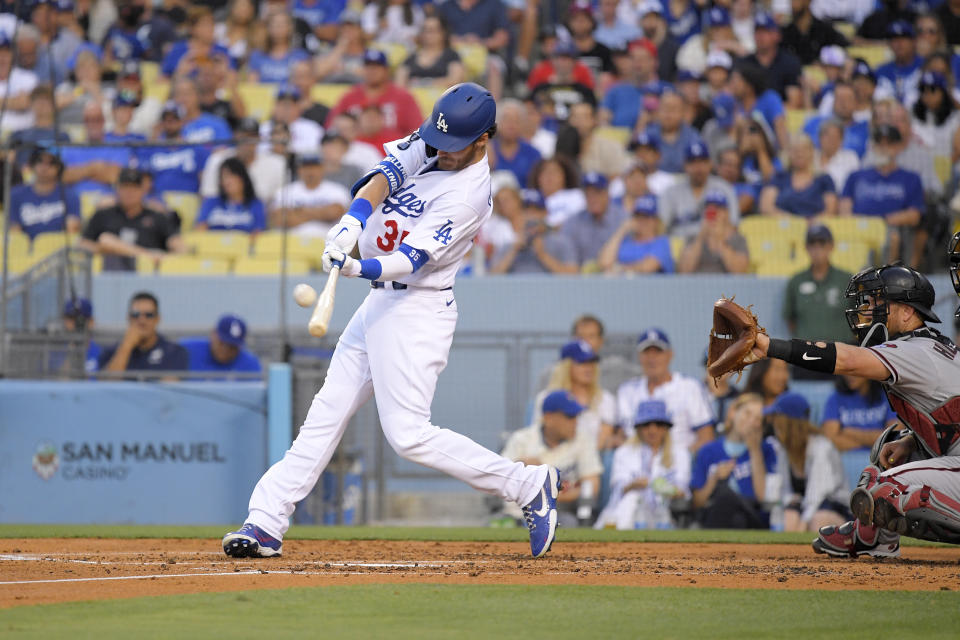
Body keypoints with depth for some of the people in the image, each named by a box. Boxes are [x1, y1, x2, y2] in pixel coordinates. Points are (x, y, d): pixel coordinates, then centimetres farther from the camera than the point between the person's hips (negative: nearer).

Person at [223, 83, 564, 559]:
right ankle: (265, 523, 7)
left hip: (417, 310, -9)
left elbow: (409, 261, -26)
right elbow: (382, 179, -7)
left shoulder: (469, 194, -19)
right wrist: (353, 220, -27)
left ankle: (527, 484, -6)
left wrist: (359, 268, -44)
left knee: (408, 434, -14)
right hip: (379, 302, 9)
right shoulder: (430, 143, 5)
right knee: (325, 414, 6)